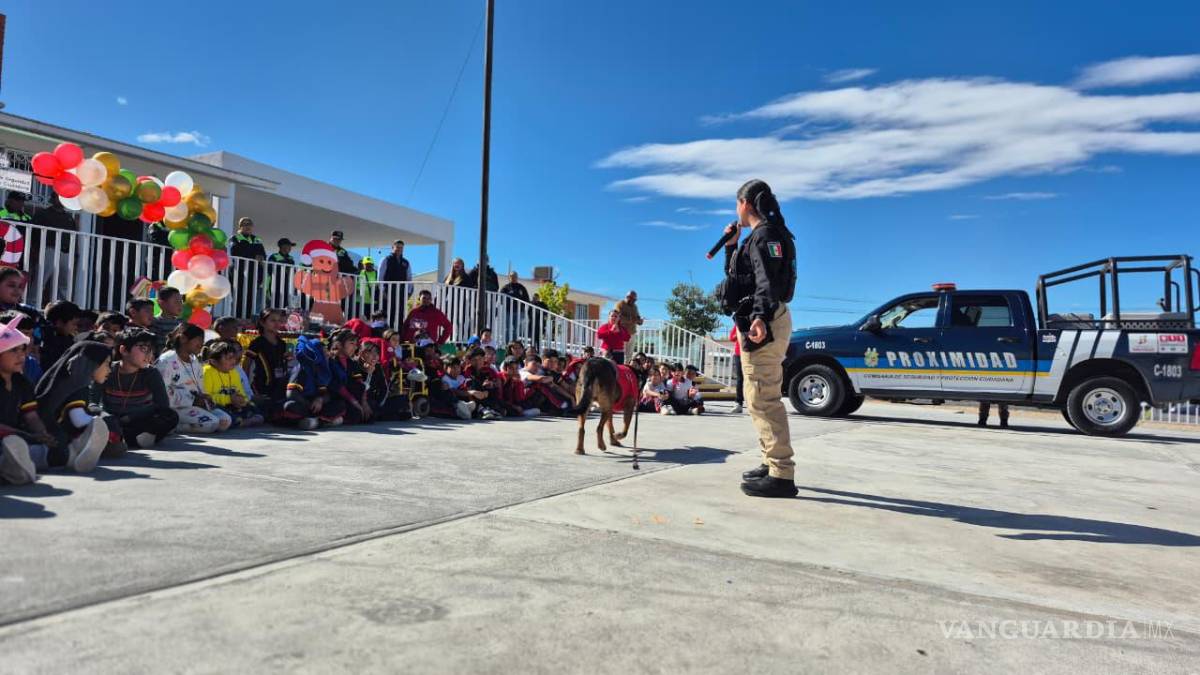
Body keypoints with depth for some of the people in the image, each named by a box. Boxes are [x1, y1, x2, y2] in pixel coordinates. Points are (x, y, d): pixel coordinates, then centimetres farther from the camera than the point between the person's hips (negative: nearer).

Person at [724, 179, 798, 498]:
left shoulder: (764, 235, -10)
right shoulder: (761, 237, 22)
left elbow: (768, 281, -26)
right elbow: (734, 275, 31)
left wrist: (759, 316, -40)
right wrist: (731, 245, 21)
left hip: (763, 324, -11)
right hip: (764, 321, 11)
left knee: (762, 398, -15)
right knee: (762, 398, 18)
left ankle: (781, 475, -15)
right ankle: (773, 464, 27)